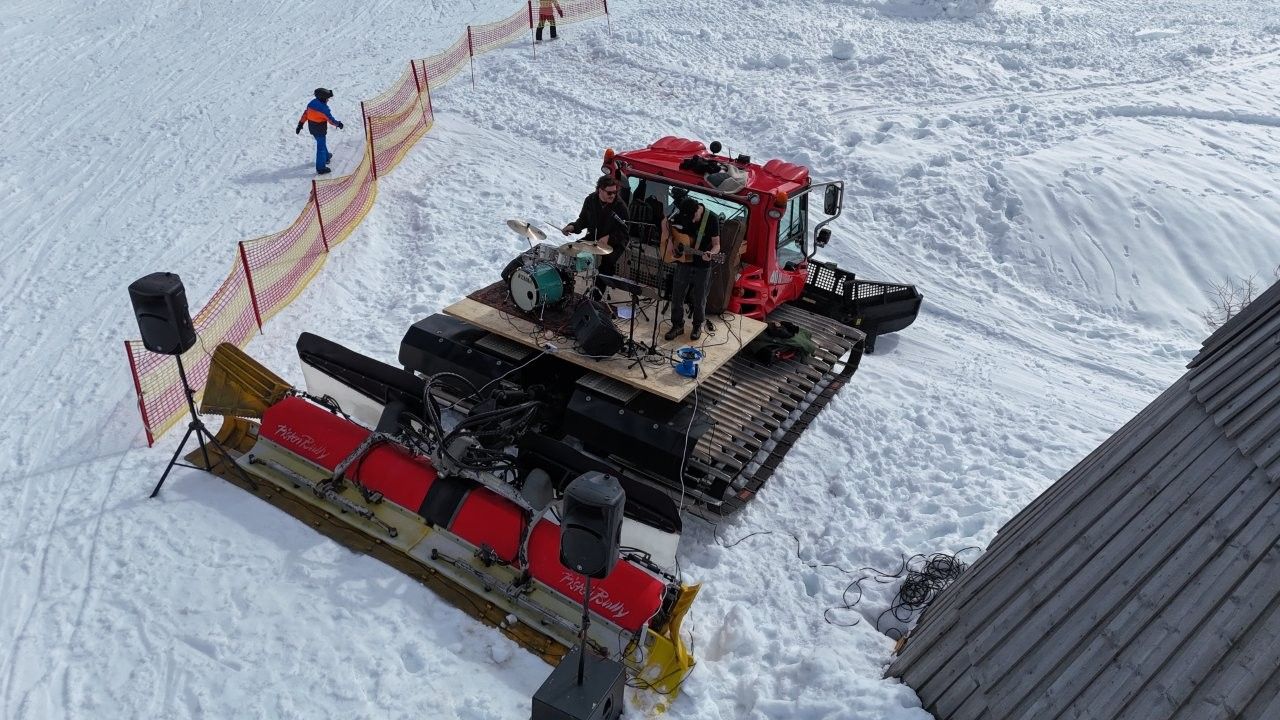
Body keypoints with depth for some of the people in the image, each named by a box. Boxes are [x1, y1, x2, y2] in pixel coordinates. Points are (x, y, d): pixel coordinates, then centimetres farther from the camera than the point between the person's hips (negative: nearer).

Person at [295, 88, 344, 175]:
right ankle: (321, 168, 4)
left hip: (312, 128, 8)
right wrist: (338, 124, -1)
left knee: (321, 143, 30)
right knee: (321, 147, 0)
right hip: (320, 130, -8)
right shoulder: (323, 108, -25)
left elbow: (305, 114, 6)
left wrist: (300, 124, 12)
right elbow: (330, 119, -19)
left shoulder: (312, 103, -1)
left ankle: (326, 157, 52)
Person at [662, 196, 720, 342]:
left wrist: (711, 253, -35)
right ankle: (677, 326, 25)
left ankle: (698, 326, 31)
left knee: (699, 299, 10)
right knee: (676, 297, 8)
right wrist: (668, 237, -5)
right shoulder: (680, 213, -8)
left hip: (702, 267, -3)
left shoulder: (712, 219, -17)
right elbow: (665, 222, 12)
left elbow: (716, 244, -14)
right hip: (683, 263, 3)